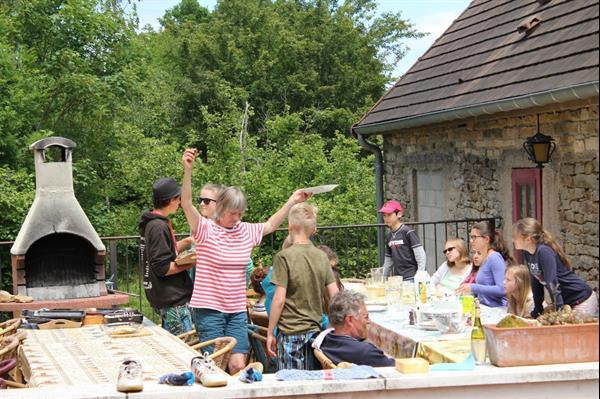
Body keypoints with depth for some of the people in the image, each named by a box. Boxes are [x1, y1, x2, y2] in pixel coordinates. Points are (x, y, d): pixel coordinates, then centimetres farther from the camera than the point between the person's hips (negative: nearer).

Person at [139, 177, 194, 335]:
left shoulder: (152, 223, 12)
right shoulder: (158, 227, -18)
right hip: (173, 300, -10)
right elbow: (162, 268, -21)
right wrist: (192, 263, -15)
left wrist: (186, 242, 15)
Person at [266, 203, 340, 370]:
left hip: (291, 333, -5)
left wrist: (270, 333, -6)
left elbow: (279, 300, -13)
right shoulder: (322, 256, 4)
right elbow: (335, 294, 5)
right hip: (315, 331, 5)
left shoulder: (284, 257, -11)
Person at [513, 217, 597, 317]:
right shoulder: (527, 254, -1)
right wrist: (537, 310, 7)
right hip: (564, 300, 8)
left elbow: (552, 284, -29)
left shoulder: (544, 252, -26)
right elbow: (536, 281, 6)